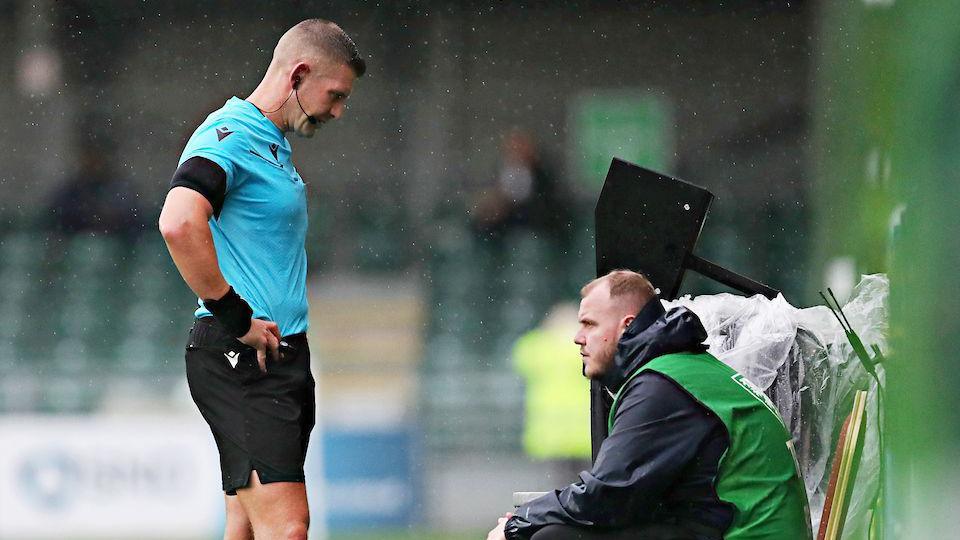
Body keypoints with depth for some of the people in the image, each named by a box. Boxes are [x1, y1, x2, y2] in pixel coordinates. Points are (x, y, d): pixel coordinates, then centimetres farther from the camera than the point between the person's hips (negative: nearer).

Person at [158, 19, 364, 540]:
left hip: (281, 355, 10)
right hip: (239, 359, -10)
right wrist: (236, 317, -22)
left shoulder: (273, 145, 20)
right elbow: (178, 223, -29)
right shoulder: (229, 135, -12)